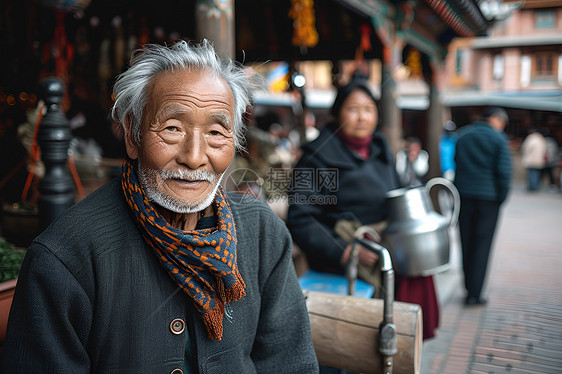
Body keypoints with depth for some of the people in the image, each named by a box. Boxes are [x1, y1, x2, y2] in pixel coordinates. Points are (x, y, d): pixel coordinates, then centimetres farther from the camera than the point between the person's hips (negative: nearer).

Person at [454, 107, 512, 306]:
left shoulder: (462, 134, 9)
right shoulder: (498, 138, -7)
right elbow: (504, 170, -11)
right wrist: (502, 197, -1)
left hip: (464, 195, 4)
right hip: (488, 197, -4)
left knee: (466, 243, 14)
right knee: (482, 245, 1)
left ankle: (469, 288, 23)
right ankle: (474, 294, 0)